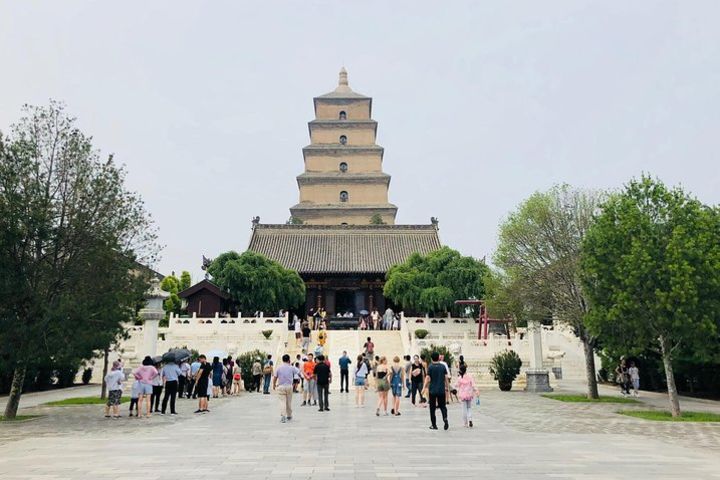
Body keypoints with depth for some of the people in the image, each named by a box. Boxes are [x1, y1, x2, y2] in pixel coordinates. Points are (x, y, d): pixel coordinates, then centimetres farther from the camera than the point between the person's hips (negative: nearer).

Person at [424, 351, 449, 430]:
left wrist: (425, 387, -3)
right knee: (442, 406, 13)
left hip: (432, 390, -2)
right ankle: (445, 418, -13)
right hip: (441, 390, 2)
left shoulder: (430, 367, -7)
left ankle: (434, 425, 11)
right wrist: (446, 387, 14)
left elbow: (428, 379, -11)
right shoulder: (443, 366, 2)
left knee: (432, 408, 8)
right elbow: (446, 378, 3)